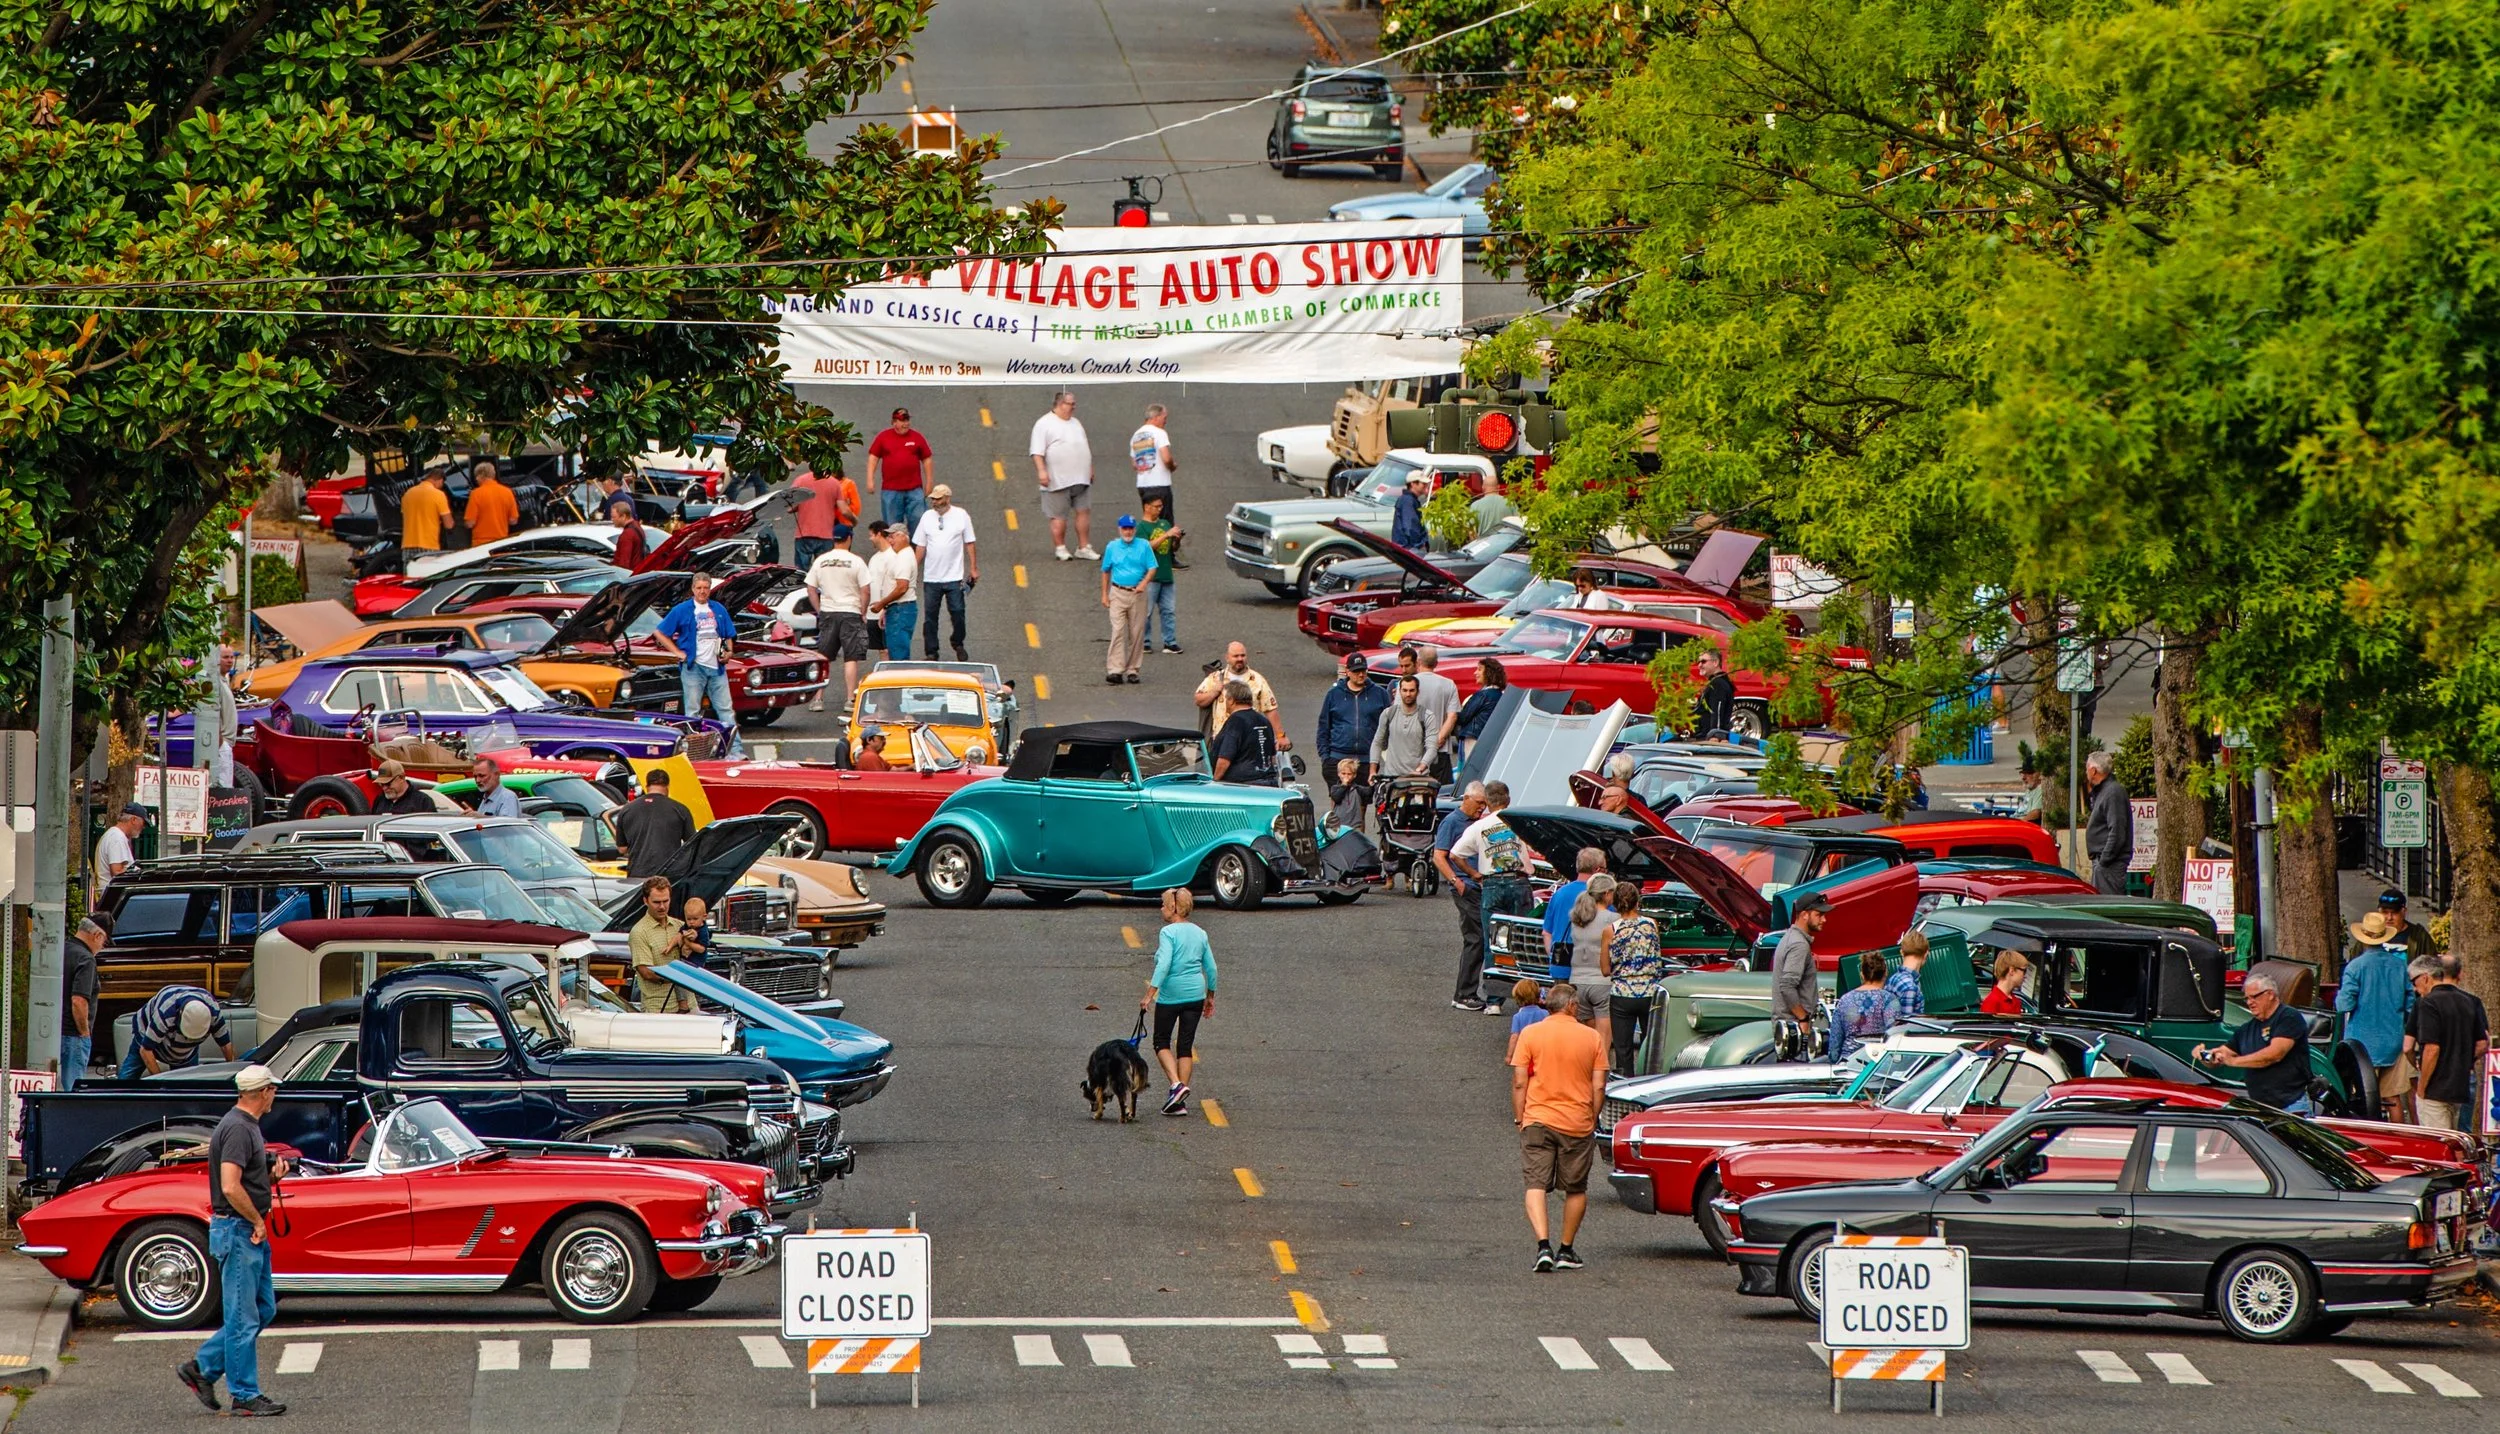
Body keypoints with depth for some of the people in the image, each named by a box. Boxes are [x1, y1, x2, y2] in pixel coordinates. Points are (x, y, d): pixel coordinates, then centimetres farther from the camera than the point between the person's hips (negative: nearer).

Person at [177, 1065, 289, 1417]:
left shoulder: (247, 1126, 13)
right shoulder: (238, 1130, -19)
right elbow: (230, 1188, -27)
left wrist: (272, 1177, 4)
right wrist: (257, 1221, -15)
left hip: (250, 1231, 10)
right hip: (237, 1230, -10)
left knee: (263, 1309, 14)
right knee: (243, 1318, -3)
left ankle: (202, 1368, 20)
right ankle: (245, 1395, 3)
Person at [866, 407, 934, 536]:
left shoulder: (917, 437, 7)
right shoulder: (883, 437, 5)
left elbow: (927, 460, 11)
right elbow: (873, 458, 6)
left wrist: (929, 483, 8)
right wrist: (870, 480, -4)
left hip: (915, 490, 0)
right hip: (890, 491, 0)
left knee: (919, 521, -4)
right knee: (892, 526, 4)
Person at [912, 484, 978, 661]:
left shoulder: (961, 516, 0)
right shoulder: (927, 517, 5)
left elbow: (970, 543, 4)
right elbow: (920, 547, 10)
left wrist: (973, 568, 0)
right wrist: (913, 570, 6)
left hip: (954, 578, -2)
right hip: (931, 578, 2)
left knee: (957, 613, 0)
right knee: (930, 615, 3)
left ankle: (958, 645, 22)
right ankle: (931, 652, 11)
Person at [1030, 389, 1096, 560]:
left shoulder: (1075, 424, 18)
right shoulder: (1045, 424, -5)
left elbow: (1085, 448, 27)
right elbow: (1037, 451, -11)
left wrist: (1090, 469, 24)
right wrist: (1041, 471, -20)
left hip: (1081, 479, 7)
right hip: (1058, 480, -7)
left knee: (1084, 511, 3)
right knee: (1059, 515, -1)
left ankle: (1084, 548, 8)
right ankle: (1060, 548, 8)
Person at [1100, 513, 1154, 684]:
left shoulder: (1144, 546, 4)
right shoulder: (1112, 547, 7)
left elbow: (1152, 568, 3)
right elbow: (1106, 571, 13)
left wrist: (1144, 583, -15)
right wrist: (1104, 594, 9)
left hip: (1138, 594, 0)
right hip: (1118, 594, 0)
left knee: (1137, 633, 2)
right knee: (1118, 631, -11)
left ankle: (1132, 670, 10)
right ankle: (1115, 670, -16)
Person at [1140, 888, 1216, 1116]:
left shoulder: (1169, 932, -11)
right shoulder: (1200, 933, 8)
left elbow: (1164, 965, -22)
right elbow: (1211, 967, 11)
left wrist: (1150, 994, -23)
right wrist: (1210, 997, 22)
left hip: (1171, 995, -6)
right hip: (1196, 994, 6)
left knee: (1162, 1042, 10)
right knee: (1186, 1045, 9)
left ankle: (1176, 1084, -12)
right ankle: (1181, 1102, 8)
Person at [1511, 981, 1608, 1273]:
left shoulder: (1530, 1034, -2)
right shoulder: (1592, 1038, 1)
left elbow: (1519, 1082, -4)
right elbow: (1599, 1087, 0)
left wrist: (1519, 1119, 4)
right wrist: (1592, 1120, 13)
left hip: (1538, 1119, -1)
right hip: (1578, 1124, 1)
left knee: (1536, 1185, -1)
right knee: (1576, 1189, 16)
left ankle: (1544, 1245, -20)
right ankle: (1566, 1250, 22)